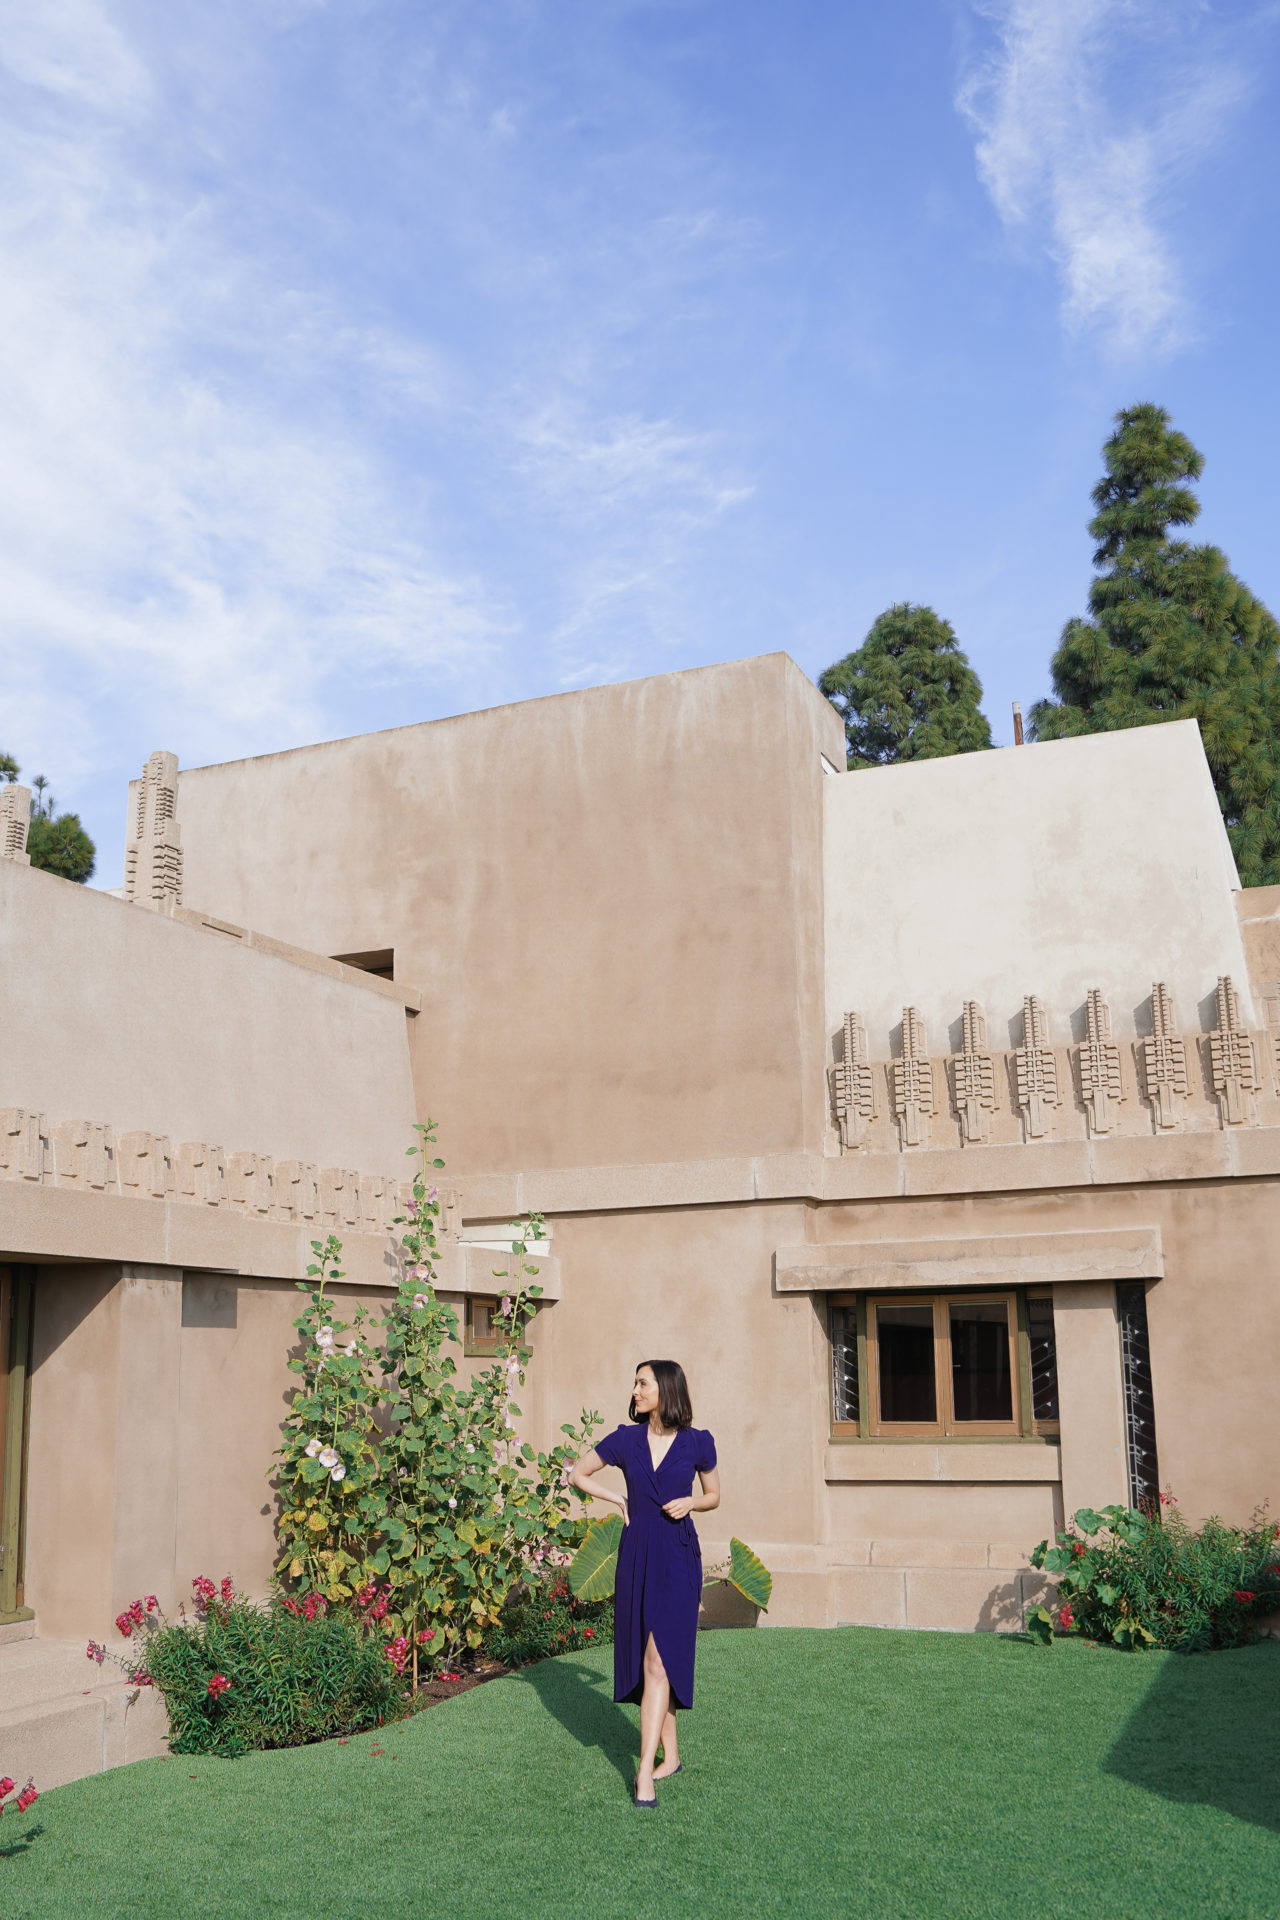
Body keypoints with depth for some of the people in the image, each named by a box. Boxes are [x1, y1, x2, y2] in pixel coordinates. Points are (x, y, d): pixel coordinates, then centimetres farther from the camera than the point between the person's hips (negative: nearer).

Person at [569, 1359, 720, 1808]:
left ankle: (645, 1771, -11)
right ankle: (670, 1755, 25)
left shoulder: (697, 1442, -3)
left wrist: (690, 1502, -9)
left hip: (677, 1557, -3)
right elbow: (577, 1475, 12)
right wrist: (617, 1499, 2)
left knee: (658, 1660, -11)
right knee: (650, 1660, 10)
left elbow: (714, 1496, 11)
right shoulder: (626, 1438, 2)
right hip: (636, 1556, 3)